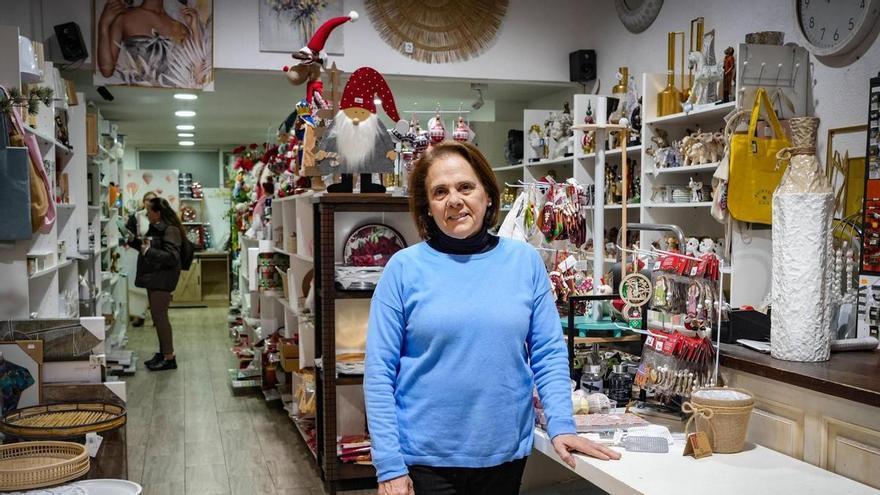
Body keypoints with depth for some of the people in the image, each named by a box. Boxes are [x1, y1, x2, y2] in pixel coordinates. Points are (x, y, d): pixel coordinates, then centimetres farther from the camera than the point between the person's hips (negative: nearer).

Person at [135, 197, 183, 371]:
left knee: (160, 316, -7)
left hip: (162, 279, -10)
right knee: (157, 316, 14)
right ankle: (163, 352, 24)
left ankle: (169, 358, -1)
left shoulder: (170, 230, -15)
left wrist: (149, 251, -21)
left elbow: (172, 257, -24)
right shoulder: (155, 228, 14)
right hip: (153, 278, 10)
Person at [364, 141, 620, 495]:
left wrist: (561, 425, -8)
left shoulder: (524, 260, 0)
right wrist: (390, 465, -10)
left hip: (506, 453, 2)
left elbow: (549, 353, 4)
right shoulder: (404, 268, -6)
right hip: (425, 458, -2)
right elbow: (379, 371, -6)